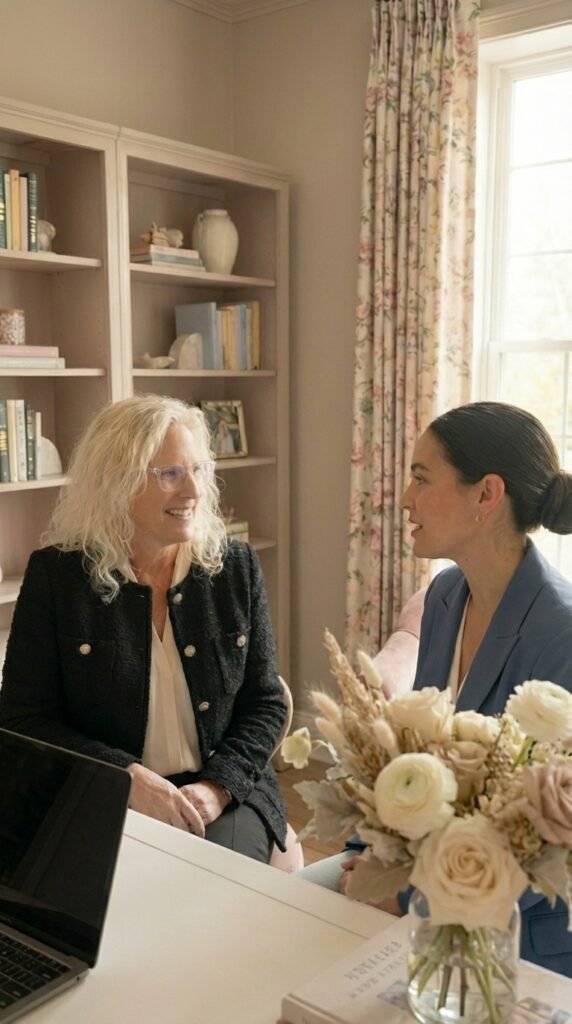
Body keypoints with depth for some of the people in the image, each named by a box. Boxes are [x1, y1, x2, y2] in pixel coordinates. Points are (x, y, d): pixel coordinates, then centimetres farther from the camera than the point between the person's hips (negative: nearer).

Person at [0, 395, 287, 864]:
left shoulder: (235, 566, 2)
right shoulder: (55, 574, -4)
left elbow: (265, 703, 5)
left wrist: (218, 786, -13)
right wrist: (128, 778, -17)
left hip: (225, 796, 2)